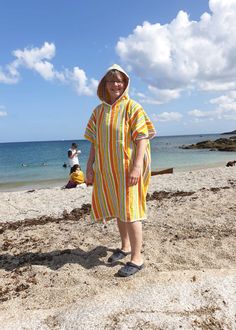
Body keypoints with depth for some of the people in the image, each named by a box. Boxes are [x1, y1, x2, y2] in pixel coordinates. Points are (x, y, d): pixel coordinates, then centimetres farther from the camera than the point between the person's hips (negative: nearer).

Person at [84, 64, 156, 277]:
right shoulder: (98, 111, 10)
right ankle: (125, 246, 36)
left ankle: (137, 258, 10)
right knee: (117, 209, 17)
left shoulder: (132, 107, -6)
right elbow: (94, 142, 10)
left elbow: (142, 139, -12)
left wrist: (137, 166, -22)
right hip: (107, 169, 6)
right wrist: (90, 167, 5)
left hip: (128, 168, -6)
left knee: (130, 210, -3)